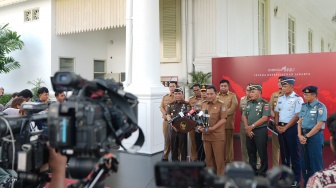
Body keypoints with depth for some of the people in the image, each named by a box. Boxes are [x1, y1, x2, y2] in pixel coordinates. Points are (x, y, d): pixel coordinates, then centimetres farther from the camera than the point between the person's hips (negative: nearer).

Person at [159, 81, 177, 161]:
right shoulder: (165, 97, 15)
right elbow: (161, 107, 7)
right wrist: (166, 115, -11)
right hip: (166, 120, 3)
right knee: (167, 139, 7)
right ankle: (165, 156, 15)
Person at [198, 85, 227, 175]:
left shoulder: (221, 104, -5)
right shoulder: (203, 104, 11)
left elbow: (223, 119, -11)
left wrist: (212, 128, -19)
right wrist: (200, 127, -2)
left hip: (217, 136, -5)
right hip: (206, 135, 5)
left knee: (219, 158, 0)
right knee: (208, 157, 14)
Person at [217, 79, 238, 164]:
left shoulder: (233, 96, 5)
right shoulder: (216, 96, 15)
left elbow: (233, 108, -8)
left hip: (228, 123, -2)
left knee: (228, 142, 3)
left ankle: (228, 160, 11)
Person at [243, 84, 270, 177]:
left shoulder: (264, 104, -8)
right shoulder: (249, 103, 11)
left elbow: (264, 118, -16)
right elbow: (245, 116, 11)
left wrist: (252, 126, -16)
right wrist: (247, 128, -3)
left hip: (260, 131, -6)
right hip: (249, 131, 6)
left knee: (262, 153, 1)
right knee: (251, 152, 14)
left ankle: (262, 173, 13)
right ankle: (253, 171, 27)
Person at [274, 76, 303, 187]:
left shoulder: (297, 99, -10)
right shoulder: (280, 98, 10)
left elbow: (297, 116, -14)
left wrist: (285, 128, -13)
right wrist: (277, 125, -1)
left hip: (292, 128, -6)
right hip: (280, 128, 6)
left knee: (294, 153, 2)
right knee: (283, 152, 13)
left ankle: (296, 178, 13)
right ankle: (284, 176, 25)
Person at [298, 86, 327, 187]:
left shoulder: (320, 107, -12)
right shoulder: (304, 106, 8)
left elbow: (319, 125, -16)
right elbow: (300, 121, 9)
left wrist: (306, 136, -13)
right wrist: (300, 135, -5)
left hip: (315, 136, -7)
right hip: (303, 136, 7)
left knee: (315, 162, 2)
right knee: (304, 161, 14)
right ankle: (307, 183, 27)